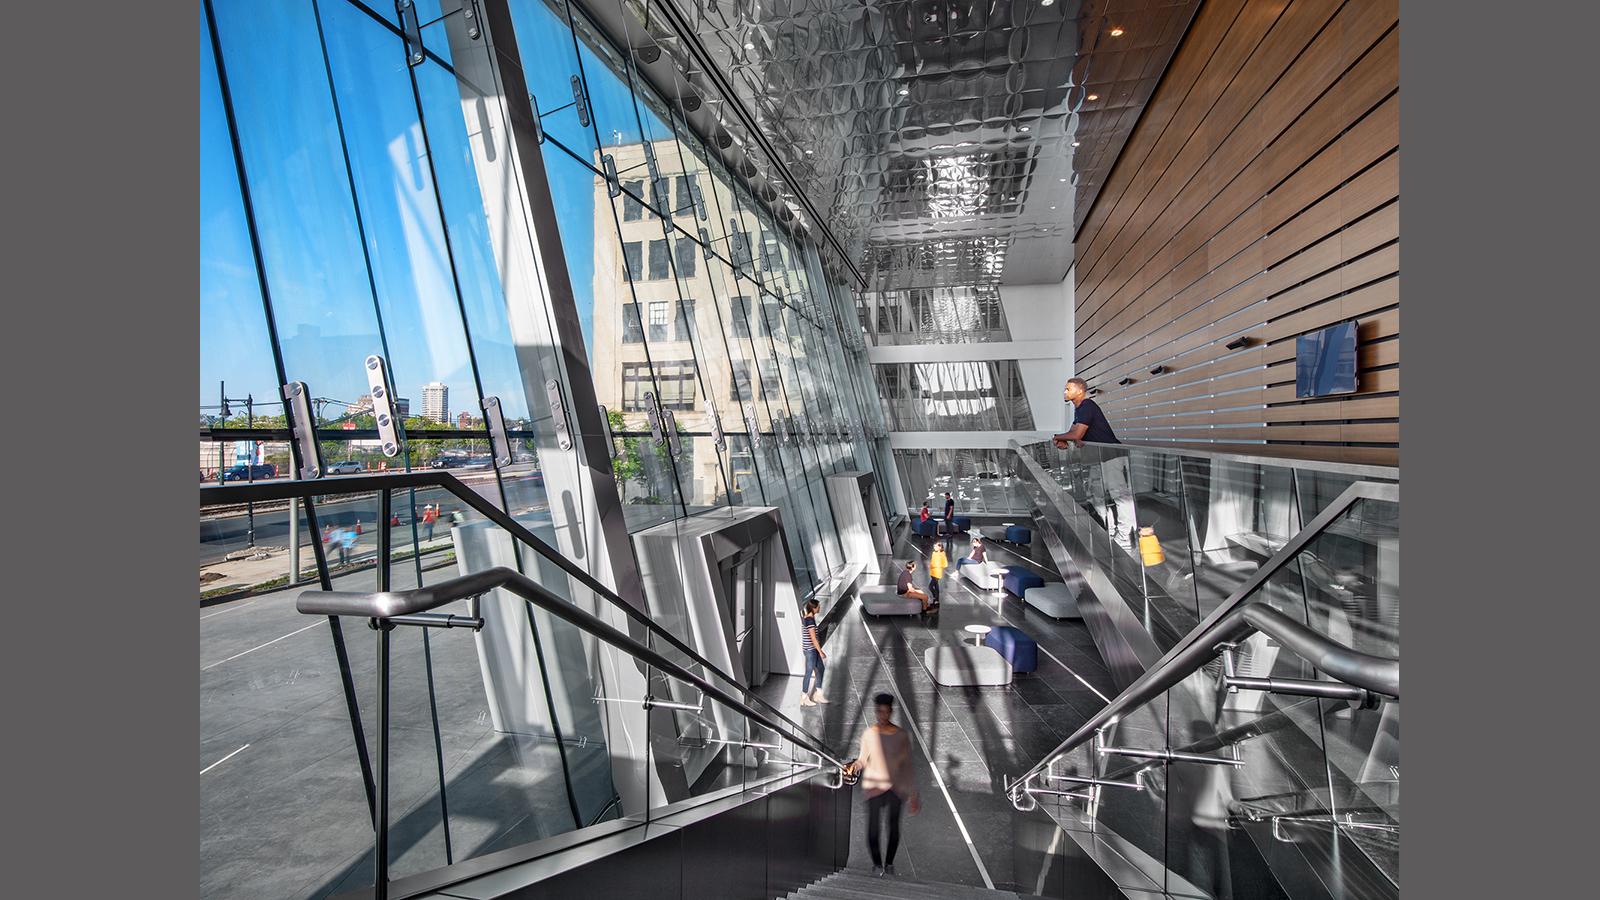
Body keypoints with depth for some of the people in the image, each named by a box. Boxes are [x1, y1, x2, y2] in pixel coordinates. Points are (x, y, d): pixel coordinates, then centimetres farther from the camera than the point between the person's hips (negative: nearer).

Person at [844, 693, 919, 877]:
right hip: (874, 785, 0)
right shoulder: (869, 734, 2)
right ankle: (877, 864, 13)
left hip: (895, 786, 1)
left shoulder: (901, 735, 2)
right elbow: (863, 759, 7)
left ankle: (889, 863, 23)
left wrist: (912, 794, 7)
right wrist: (853, 766, -16)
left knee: (894, 824, 2)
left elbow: (906, 765, 7)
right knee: (873, 824, -5)